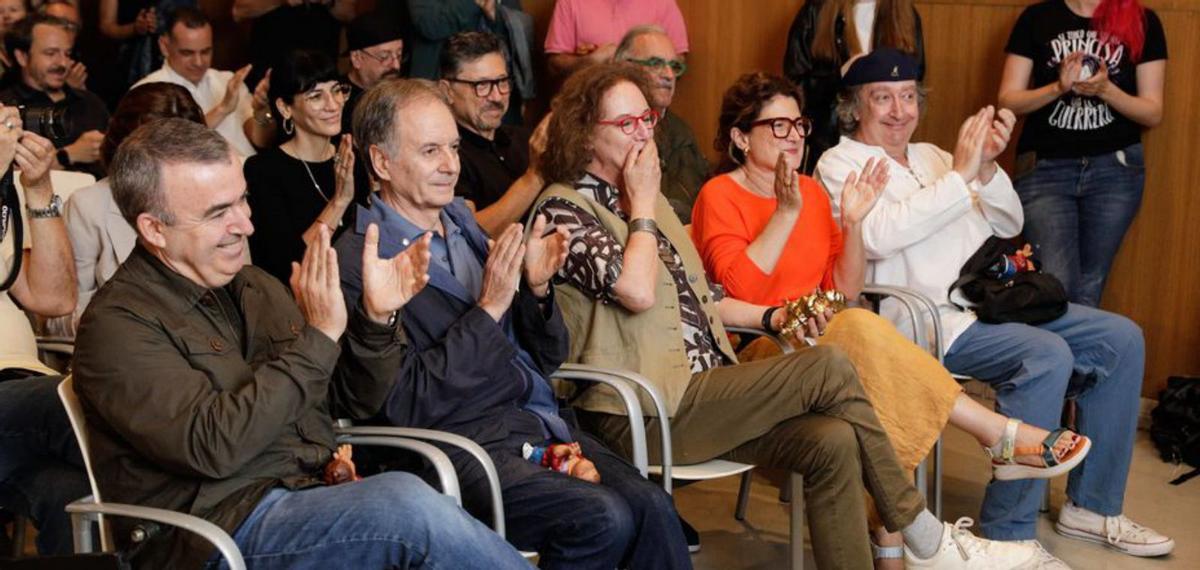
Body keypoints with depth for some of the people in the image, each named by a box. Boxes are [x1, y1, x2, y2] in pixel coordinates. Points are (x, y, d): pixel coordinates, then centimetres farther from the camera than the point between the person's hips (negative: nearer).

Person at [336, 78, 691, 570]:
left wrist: (536, 288, -2)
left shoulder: (463, 223, 16)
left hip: (539, 420, 6)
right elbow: (404, 405, -12)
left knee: (652, 506, -17)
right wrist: (488, 308, -16)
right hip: (461, 442, -6)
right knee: (603, 518, -26)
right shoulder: (358, 261, -6)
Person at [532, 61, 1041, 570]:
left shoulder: (640, 199, 21)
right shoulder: (563, 211, -6)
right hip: (642, 416, -8)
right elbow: (637, 292, -22)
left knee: (832, 441, -18)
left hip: (700, 391, 8)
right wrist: (643, 205, -7)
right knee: (827, 366, -20)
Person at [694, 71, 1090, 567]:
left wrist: (852, 223, -4)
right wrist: (786, 213, -19)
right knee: (860, 329, -33)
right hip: (757, 353, -6)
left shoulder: (812, 191, 15)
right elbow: (737, 290, -17)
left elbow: (845, 290, 11)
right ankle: (999, 436, -26)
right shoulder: (720, 196, -2)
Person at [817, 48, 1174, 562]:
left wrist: (986, 168, -4)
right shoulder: (840, 163, 0)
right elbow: (877, 237, -21)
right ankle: (1009, 534, -22)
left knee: (1120, 338, -2)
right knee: (1047, 355, -30)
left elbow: (1007, 225, 16)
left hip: (989, 301, 8)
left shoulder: (931, 156, 22)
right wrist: (960, 175, -19)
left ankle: (1092, 506, 7)